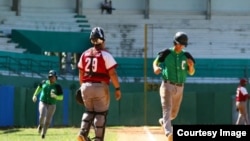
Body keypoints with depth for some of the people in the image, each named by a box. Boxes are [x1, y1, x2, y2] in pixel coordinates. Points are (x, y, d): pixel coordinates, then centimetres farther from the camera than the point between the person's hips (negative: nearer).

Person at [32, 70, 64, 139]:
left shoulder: (57, 86, -8)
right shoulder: (44, 83, 0)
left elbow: (61, 97, -7)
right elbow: (39, 87, 22)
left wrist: (55, 96, -24)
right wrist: (35, 95, 20)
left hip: (52, 105, 0)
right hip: (43, 103, 0)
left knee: (47, 121, 3)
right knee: (42, 115, -24)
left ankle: (43, 133, 27)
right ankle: (40, 125, 9)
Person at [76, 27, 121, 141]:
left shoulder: (85, 54, 7)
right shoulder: (105, 55, -9)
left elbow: (81, 73, 11)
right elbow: (112, 73, -12)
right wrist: (117, 88, -6)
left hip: (86, 86, 5)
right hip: (101, 87, -5)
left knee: (89, 111, 19)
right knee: (100, 113, 2)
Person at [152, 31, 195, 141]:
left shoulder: (186, 56, 5)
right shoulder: (166, 53, -3)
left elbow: (191, 73, 9)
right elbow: (155, 62, 8)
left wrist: (191, 66, -13)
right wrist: (156, 68, -15)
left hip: (179, 88, 4)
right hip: (167, 85, -4)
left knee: (174, 113, 17)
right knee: (167, 110, -21)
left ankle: (163, 121, 49)